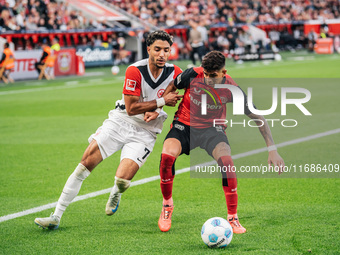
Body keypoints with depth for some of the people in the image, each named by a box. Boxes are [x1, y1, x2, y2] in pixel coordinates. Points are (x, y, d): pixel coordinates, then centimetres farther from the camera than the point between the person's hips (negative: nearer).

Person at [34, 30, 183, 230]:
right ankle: (56, 217, -4)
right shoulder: (135, 71, -16)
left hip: (145, 133, 1)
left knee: (122, 181, -19)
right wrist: (162, 102, -18)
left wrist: (155, 111, -10)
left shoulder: (175, 73, -7)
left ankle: (116, 194, 23)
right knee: (85, 165, -11)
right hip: (121, 122, -1)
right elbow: (131, 108, -16)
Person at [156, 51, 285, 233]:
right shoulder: (192, 75, -20)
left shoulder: (231, 90, -19)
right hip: (185, 125, 1)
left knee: (226, 160, -32)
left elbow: (257, 117, -11)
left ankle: (233, 218, -18)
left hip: (212, 129, 0)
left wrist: (272, 150, -15)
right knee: (167, 155, -30)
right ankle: (167, 205, -3)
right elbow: (171, 88, 2)